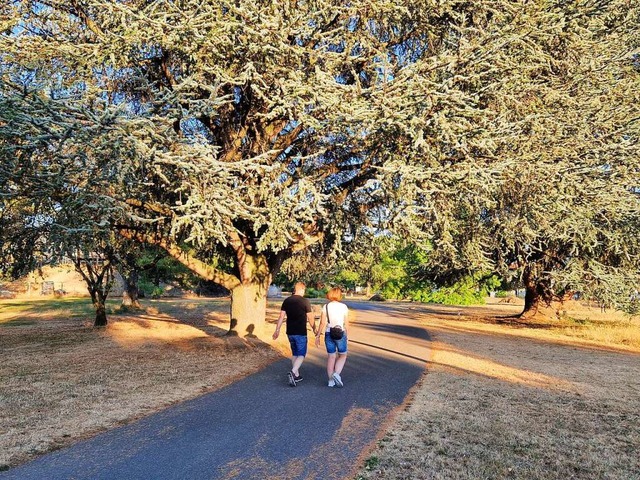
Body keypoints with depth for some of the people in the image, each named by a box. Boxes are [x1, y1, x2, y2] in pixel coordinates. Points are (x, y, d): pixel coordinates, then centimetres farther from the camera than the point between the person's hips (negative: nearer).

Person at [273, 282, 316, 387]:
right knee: (301, 354, 4)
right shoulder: (305, 301, -10)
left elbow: (281, 316, 2)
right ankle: (293, 372, -16)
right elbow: (310, 318, -7)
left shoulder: (287, 301, 3)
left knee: (294, 354, 18)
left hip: (290, 332, 5)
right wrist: (314, 329, 7)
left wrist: (277, 329, 8)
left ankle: (297, 376, 25)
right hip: (301, 333, -5)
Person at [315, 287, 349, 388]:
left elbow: (322, 323, -4)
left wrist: (317, 336, 3)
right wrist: (346, 335, 11)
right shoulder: (343, 307, -5)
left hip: (328, 334, 2)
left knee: (331, 356, 13)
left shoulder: (326, 307, -2)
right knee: (343, 355, 16)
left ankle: (331, 380, 16)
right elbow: (346, 323, -2)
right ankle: (337, 374, -4)